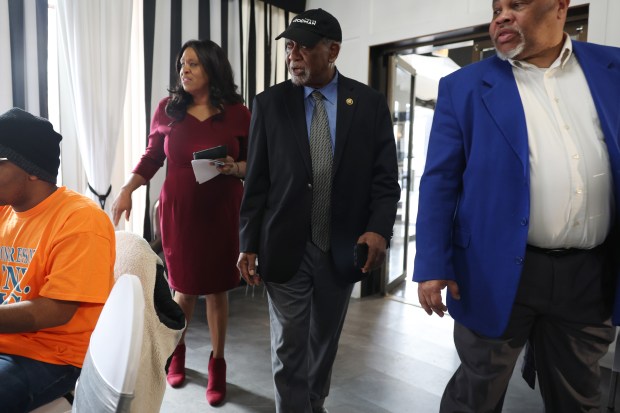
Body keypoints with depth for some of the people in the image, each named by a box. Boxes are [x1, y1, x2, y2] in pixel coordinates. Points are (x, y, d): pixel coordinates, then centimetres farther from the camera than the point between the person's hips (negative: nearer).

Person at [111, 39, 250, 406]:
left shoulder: (238, 113, -2)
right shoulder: (167, 109, 2)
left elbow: (254, 163, 3)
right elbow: (152, 158, 7)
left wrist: (235, 168, -17)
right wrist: (127, 190, -4)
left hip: (222, 212, -1)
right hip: (178, 210, 1)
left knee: (217, 287, 7)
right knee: (184, 285, 11)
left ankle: (218, 363, 25)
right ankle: (177, 349, 40)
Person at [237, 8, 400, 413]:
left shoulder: (370, 103, -2)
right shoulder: (269, 103, -1)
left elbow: (385, 177, -1)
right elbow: (256, 180, 0)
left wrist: (379, 228, -17)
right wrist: (249, 244, -1)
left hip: (343, 249, 2)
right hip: (286, 248, -1)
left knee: (325, 342, 19)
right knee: (290, 347, 9)